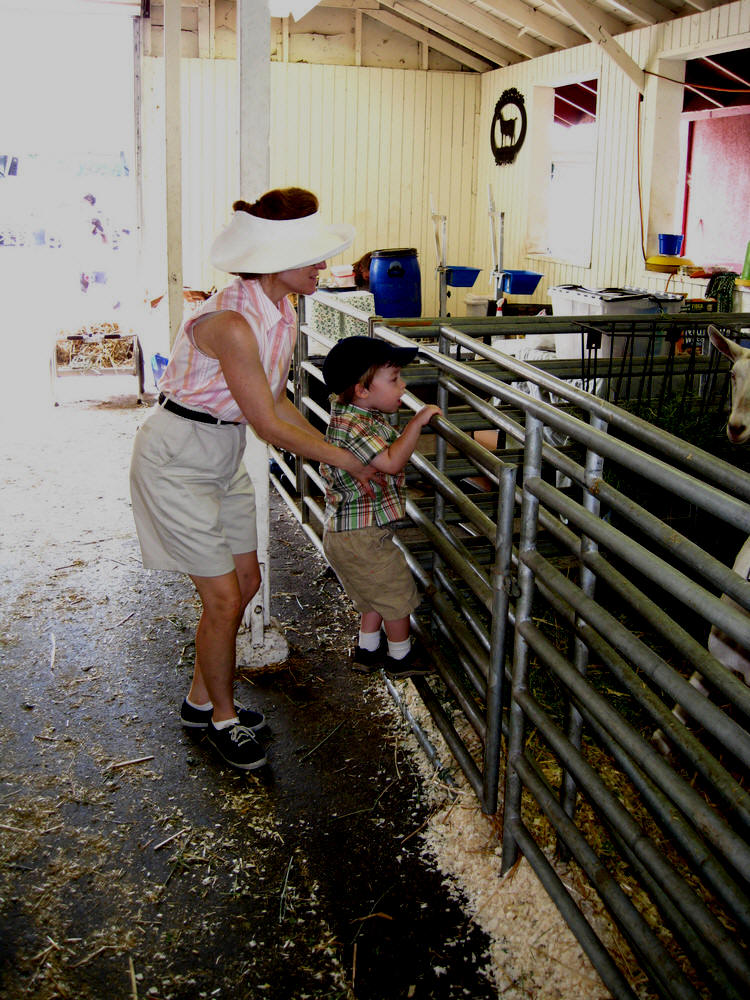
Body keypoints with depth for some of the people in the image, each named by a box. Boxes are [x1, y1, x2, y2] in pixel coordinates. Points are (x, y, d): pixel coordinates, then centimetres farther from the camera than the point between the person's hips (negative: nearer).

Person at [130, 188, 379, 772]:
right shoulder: (231, 323, -29)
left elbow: (278, 400, 10)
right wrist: (345, 460, -15)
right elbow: (269, 424, -24)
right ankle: (223, 718, 20)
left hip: (224, 456, 9)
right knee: (223, 597, -3)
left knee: (246, 582, 13)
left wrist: (332, 450, 5)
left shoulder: (283, 314, -1)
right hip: (178, 457, -9)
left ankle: (202, 700, 32)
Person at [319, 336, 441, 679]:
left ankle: (368, 650, 37)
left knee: (376, 593, 25)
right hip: (361, 536, -10)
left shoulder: (357, 414, 6)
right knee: (397, 592, 8)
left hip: (344, 531, 10)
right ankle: (401, 657, 25)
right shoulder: (354, 425, -26)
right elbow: (392, 462, -35)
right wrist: (417, 422, -29)